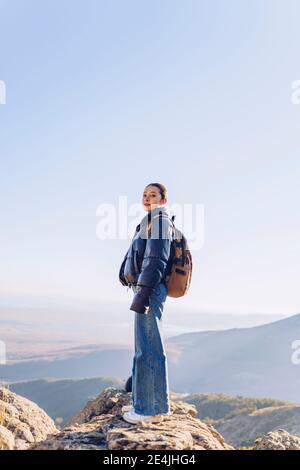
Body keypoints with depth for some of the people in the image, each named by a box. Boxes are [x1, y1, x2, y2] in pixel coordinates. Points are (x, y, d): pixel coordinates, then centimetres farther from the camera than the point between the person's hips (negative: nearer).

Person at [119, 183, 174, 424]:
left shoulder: (159, 219, -6)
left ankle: (152, 408, 0)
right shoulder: (150, 221, 23)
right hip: (147, 290, 10)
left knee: (148, 348, -7)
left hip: (150, 289, -10)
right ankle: (145, 402, 25)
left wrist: (143, 293, -23)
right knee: (144, 347, 15)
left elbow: (156, 259, -17)